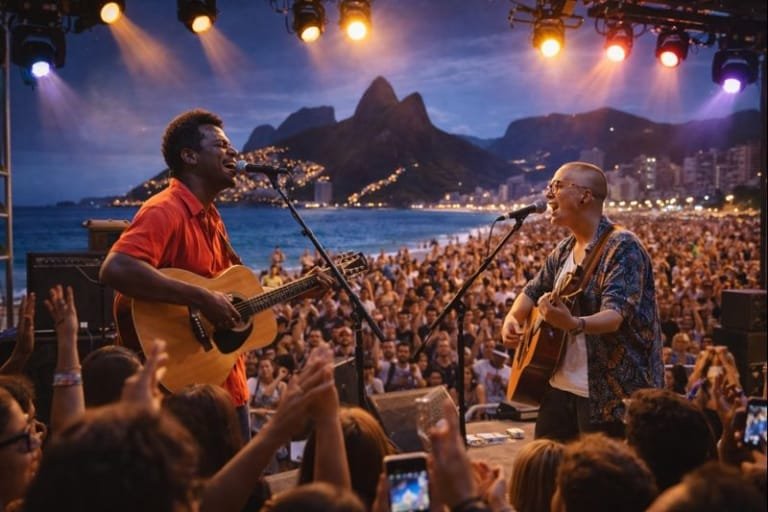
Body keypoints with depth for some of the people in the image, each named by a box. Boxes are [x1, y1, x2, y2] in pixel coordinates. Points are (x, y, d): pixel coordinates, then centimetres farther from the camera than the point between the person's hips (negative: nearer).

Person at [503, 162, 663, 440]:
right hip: (560, 387, 8)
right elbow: (534, 290, 24)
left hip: (609, 394, -8)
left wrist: (574, 324, -44)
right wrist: (513, 318, 4)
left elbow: (615, 314, -25)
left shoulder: (622, 246, -14)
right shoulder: (564, 250, 11)